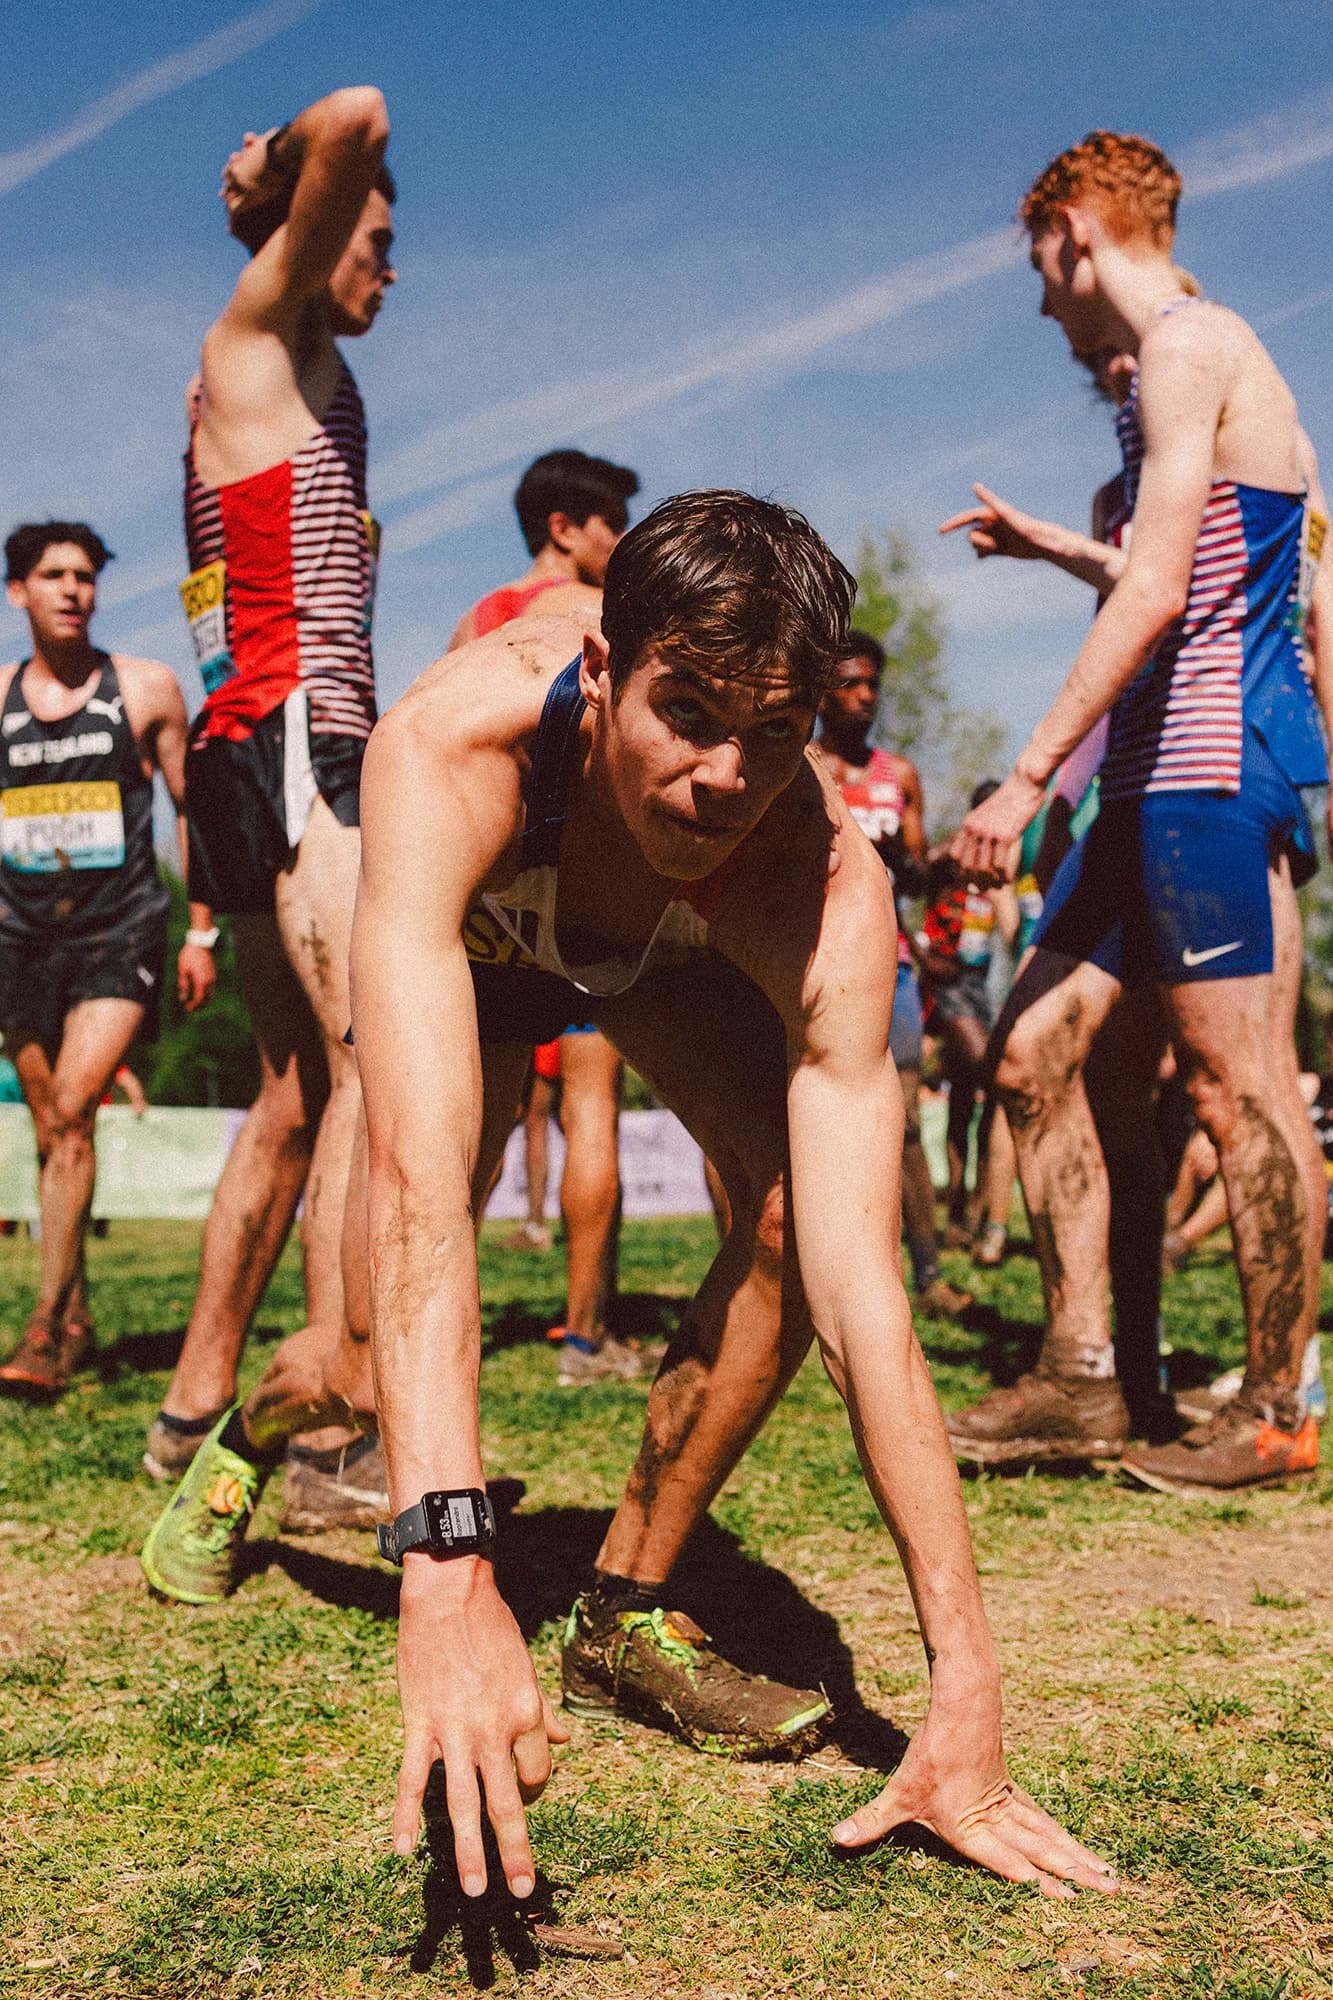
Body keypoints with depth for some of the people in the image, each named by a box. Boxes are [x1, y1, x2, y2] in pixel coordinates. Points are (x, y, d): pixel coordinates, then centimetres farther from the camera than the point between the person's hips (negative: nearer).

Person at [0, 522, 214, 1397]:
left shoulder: (147, 688, 3)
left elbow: (193, 808, 7)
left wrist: (202, 932, 2)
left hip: (120, 931, -3)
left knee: (71, 1111, -19)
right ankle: (77, 1321, 21)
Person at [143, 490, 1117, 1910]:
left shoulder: (830, 889, -40)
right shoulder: (452, 751, -46)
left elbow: (858, 1283, -43)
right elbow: (417, 1179, -55)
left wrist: (966, 1690, -48)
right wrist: (447, 1569, -65)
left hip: (673, 958, 1)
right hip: (467, 939, -1)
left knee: (795, 1207, -27)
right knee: (385, 1373, -9)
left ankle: (627, 1616, -5)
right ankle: (249, 1427, 31)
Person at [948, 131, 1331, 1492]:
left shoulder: (1186, 345, -9)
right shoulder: (1206, 362, 22)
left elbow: (1156, 592, -19)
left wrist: (1028, 776, -20)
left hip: (1206, 762, -10)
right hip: (1163, 773, 10)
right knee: (1037, 1054, 7)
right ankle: (1078, 1374, 10)